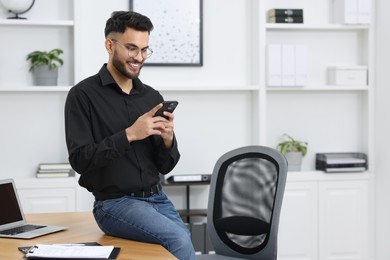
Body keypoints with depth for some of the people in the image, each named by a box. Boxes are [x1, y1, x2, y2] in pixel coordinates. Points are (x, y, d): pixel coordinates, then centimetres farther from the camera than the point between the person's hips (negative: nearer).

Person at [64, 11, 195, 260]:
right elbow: (80, 159, -13)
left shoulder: (153, 97, 9)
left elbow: (165, 166, 11)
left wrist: (168, 140, -11)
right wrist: (129, 135, -20)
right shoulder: (83, 95, -5)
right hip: (114, 203, -5)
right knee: (178, 240, -27)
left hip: (157, 198, 5)